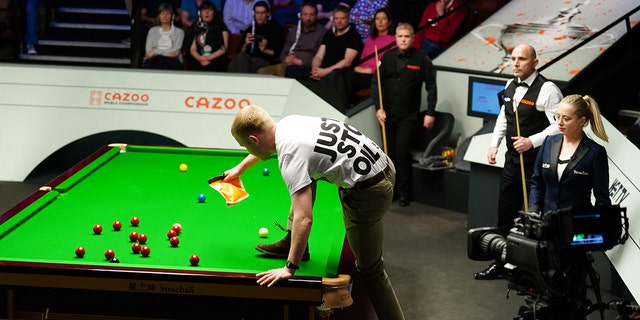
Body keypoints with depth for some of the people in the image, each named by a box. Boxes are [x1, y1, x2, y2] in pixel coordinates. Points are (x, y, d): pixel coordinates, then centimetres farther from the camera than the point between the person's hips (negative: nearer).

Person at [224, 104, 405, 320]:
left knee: (369, 268, 5)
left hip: (369, 191, -9)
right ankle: (293, 242, 30)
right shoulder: (287, 123, 5)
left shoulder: (291, 156, -21)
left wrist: (290, 268, -19)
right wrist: (240, 168, 47)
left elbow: (304, 219, -27)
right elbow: (267, 146, 32)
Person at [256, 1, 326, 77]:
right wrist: (286, 59, 1)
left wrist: (300, 62, -12)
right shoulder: (294, 30, 23)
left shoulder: (322, 32, 3)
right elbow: (284, 52, 25)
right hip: (288, 65, 6)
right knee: (262, 71, -17)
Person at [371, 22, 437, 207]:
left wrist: (430, 113, -6)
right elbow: (375, 83, 5)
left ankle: (404, 193, -2)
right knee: (390, 153, 8)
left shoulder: (422, 60, -5)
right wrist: (378, 108, -4)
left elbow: (431, 87, -2)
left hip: (409, 117, -3)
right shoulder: (387, 57, 2)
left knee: (402, 153, -11)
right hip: (387, 115, 3)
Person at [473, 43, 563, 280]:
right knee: (506, 213, 16)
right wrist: (494, 144, 12)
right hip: (512, 160, 8)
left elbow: (559, 126, -20)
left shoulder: (547, 89, -16)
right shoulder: (511, 85, 9)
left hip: (537, 163, -8)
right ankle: (501, 263, 29)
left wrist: (531, 141, -24)